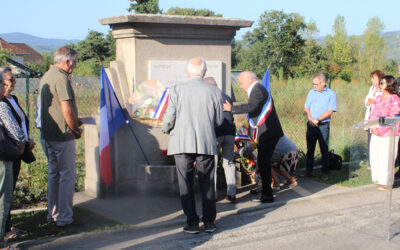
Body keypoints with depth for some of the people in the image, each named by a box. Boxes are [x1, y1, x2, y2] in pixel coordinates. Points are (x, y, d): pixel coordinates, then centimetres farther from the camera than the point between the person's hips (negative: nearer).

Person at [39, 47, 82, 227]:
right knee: (67, 175, -1)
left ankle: (52, 213, 25)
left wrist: (74, 121, 17)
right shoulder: (61, 78, -17)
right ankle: (64, 217, 4)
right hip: (63, 135, -10)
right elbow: (67, 110, -21)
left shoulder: (46, 77, 14)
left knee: (54, 173, 17)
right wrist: (76, 129, -7)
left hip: (48, 134, 10)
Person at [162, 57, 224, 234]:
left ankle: (192, 223, 10)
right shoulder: (214, 92, -1)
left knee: (186, 185, 8)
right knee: (207, 183, 13)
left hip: (182, 144, -1)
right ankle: (209, 222, 17)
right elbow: (218, 121, 5)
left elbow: (169, 118, -6)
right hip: (206, 144, 2)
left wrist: (166, 129, 16)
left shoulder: (176, 90, -7)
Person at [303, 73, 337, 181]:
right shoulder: (311, 92, 12)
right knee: (310, 149, 7)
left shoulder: (331, 94, -1)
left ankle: (324, 173, 8)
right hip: (311, 125, 4)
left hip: (323, 125, -4)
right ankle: (309, 171, 15)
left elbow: (330, 111, -9)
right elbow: (306, 108, 8)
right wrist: (310, 118, -10)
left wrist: (317, 119, -17)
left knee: (324, 150, 0)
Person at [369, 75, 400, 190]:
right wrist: (374, 127, -4)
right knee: (374, 155, 9)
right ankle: (377, 178, 23)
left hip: (389, 133, -6)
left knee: (386, 157, -4)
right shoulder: (378, 98, 13)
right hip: (376, 133, 7)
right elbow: (373, 114, 12)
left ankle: (385, 182, 6)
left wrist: (381, 129, -14)